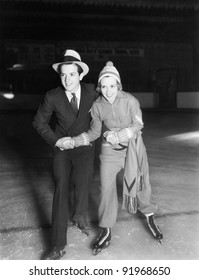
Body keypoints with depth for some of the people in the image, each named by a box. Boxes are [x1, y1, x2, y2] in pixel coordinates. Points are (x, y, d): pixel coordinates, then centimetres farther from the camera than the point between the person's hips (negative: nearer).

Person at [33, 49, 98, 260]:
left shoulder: (91, 91, -7)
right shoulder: (52, 96, -12)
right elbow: (39, 122, -1)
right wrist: (56, 140, -11)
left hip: (84, 148, 1)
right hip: (62, 149, 0)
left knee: (82, 182, -18)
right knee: (61, 190, -7)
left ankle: (79, 215, 18)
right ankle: (58, 245, 2)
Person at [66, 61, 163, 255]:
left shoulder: (129, 100, -16)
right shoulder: (97, 106, -10)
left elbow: (138, 124, -10)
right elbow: (94, 132, -1)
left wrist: (118, 135, -23)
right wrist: (73, 141, -11)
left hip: (133, 148, -1)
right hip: (110, 151, 1)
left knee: (141, 183, 11)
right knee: (106, 188, 1)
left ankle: (149, 217, 39)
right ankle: (106, 231, 18)